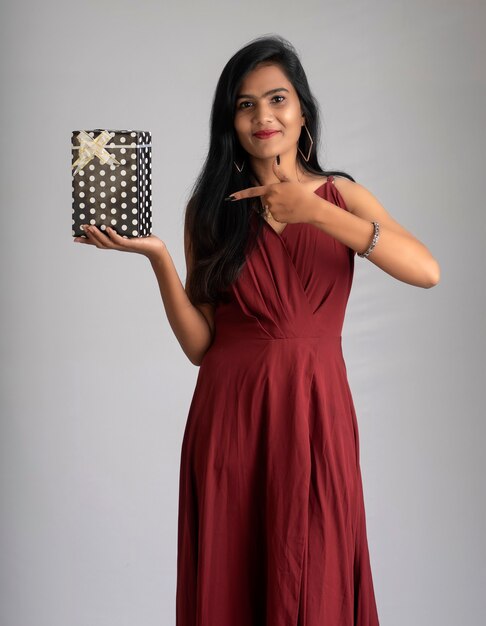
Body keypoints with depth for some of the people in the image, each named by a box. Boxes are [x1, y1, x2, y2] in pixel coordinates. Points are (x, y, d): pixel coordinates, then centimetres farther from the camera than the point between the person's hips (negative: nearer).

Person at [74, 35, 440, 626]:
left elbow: (426, 271, -13)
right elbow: (199, 344, 1)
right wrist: (157, 257, -12)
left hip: (315, 415, 0)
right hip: (230, 416, 0)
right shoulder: (210, 209, 6)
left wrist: (313, 212, -18)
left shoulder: (341, 195, 6)